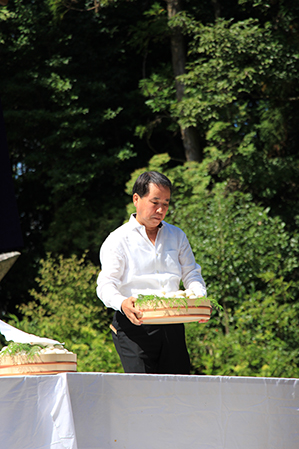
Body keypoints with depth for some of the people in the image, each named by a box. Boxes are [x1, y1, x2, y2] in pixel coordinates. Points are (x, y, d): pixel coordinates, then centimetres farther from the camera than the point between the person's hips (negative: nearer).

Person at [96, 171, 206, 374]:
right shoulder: (118, 240, 2)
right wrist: (122, 303, -28)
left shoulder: (177, 236, 17)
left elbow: (191, 274, 15)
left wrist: (200, 297, -8)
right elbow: (106, 284, -6)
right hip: (135, 326, -4)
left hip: (172, 326, 4)